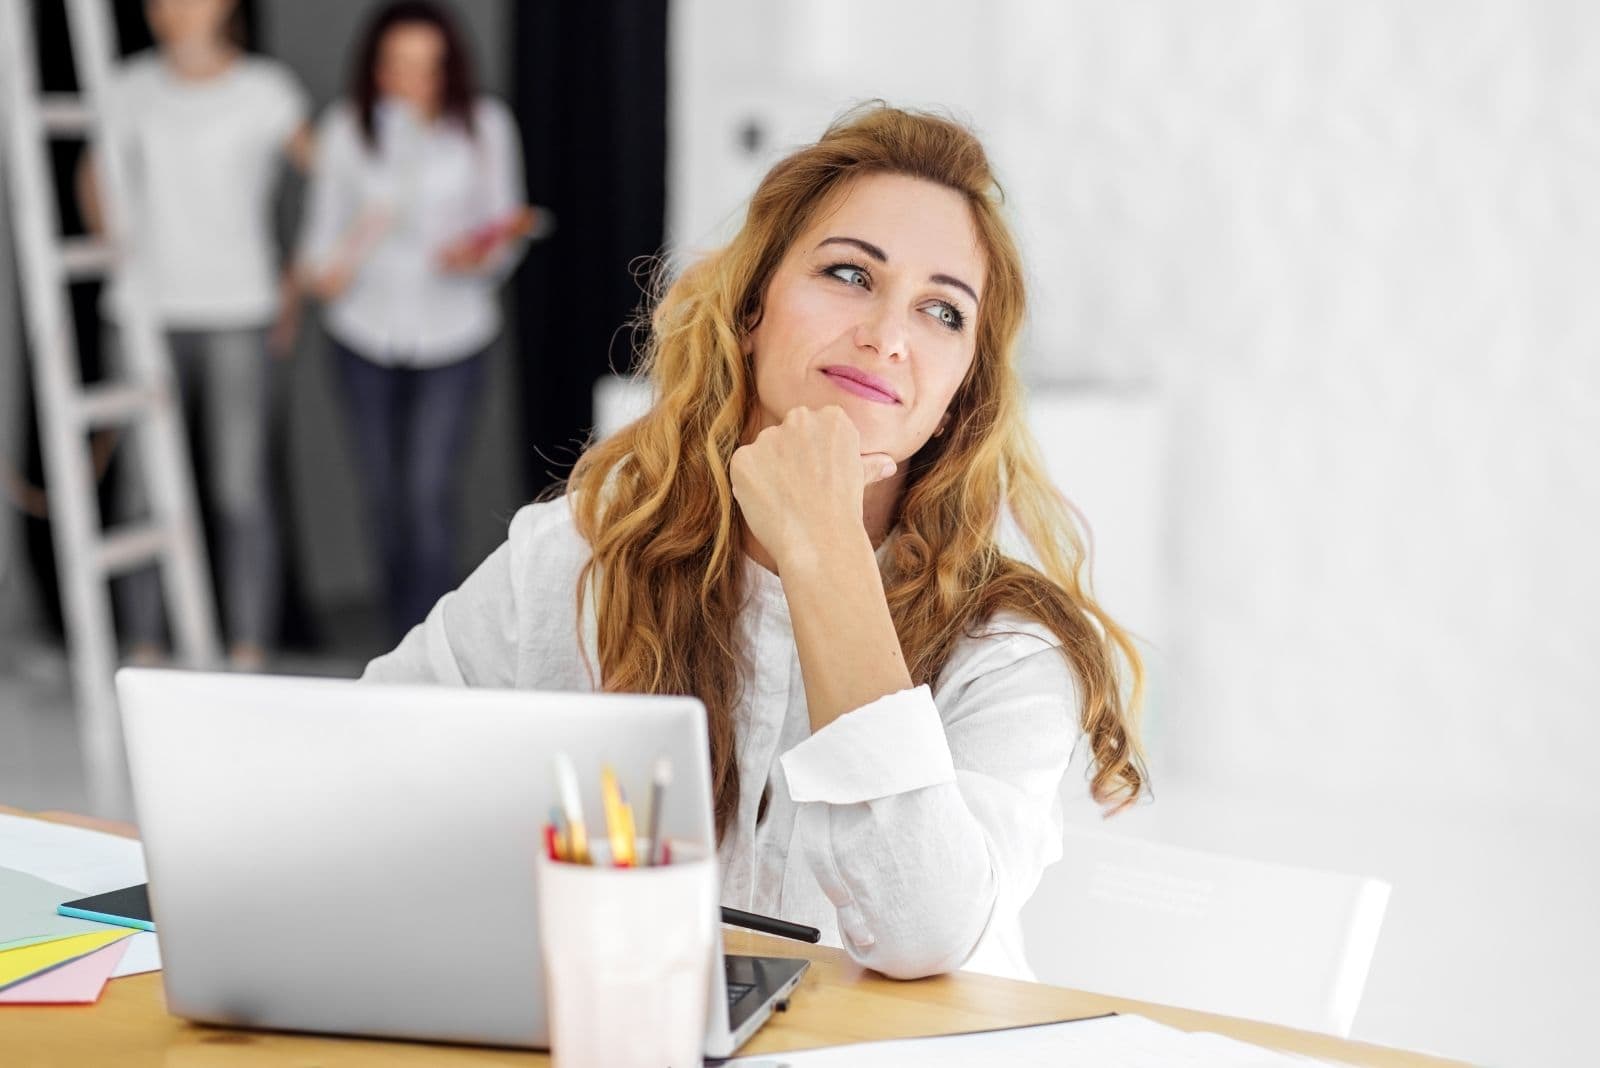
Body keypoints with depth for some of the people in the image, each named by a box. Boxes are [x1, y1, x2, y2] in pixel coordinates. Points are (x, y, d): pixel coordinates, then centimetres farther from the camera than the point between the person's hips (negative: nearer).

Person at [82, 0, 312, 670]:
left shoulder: (264, 90, 0)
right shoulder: (133, 87, 8)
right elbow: (95, 178, 22)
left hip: (238, 313, -2)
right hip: (144, 313, 3)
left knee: (241, 490, -2)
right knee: (143, 489, 3)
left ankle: (249, 658, 6)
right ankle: (145, 654, 13)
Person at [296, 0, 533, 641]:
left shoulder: (484, 126, -4)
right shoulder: (345, 129, -2)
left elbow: (506, 232, 1)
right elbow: (326, 223, 2)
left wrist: (481, 254, -21)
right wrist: (322, 269, -19)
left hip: (452, 333, -2)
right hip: (365, 330, 2)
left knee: (428, 490, -12)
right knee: (383, 492, 10)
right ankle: (406, 629, 30)